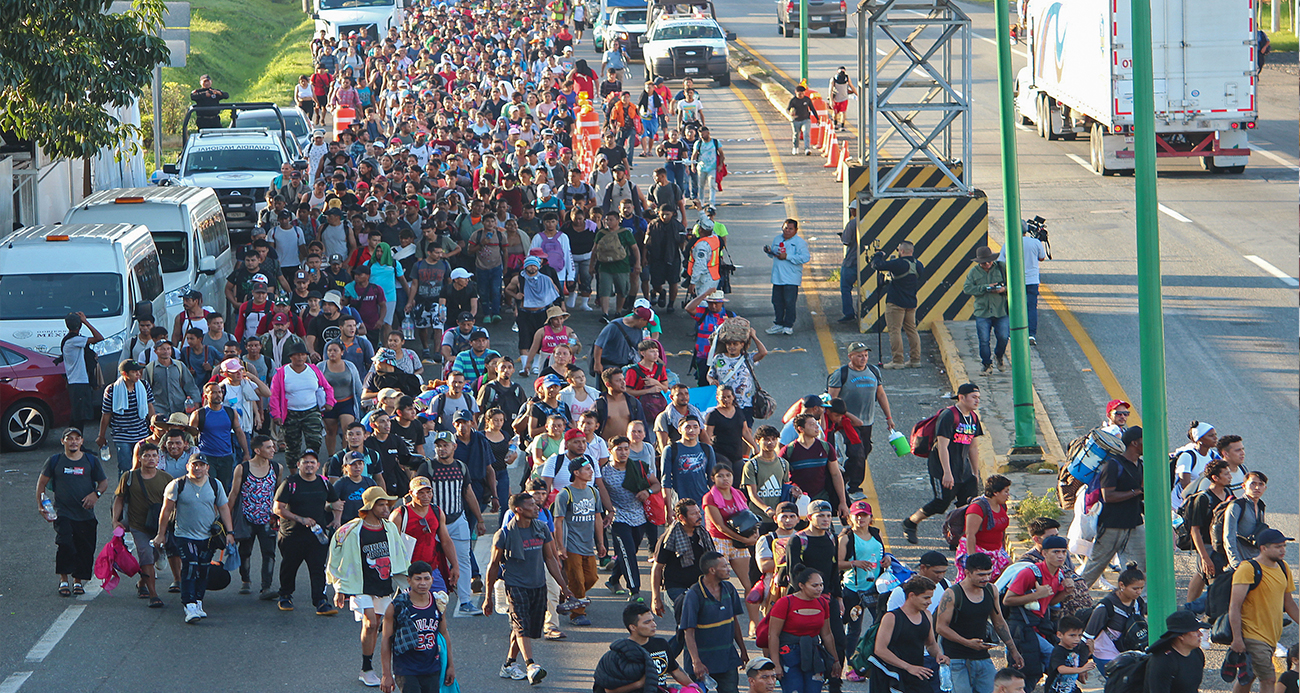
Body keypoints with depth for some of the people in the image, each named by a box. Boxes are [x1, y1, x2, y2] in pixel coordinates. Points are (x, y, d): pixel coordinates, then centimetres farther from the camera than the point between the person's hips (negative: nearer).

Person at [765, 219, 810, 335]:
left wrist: (787, 256, -19)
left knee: (789, 301, -6)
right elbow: (773, 254, 27)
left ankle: (788, 326, 1)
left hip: (791, 277, -7)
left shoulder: (800, 242, -7)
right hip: (777, 277, 7)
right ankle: (779, 324, 21)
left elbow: (805, 258, -17)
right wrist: (769, 251, 2)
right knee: (777, 301, 10)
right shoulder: (777, 240, 14)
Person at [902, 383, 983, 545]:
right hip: (942, 469, -8)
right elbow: (942, 446, -20)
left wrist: (975, 473, 19)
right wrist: (947, 473, -24)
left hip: (963, 470, 8)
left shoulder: (973, 417, 10)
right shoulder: (948, 416, -16)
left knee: (969, 504, -2)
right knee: (942, 502, -7)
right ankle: (910, 523, 13)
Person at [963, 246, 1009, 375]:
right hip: (982, 312, 0)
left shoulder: (1002, 268, 4)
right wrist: (985, 288, -13)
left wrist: (1004, 289, -14)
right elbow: (967, 288, -4)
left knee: (1003, 337, -5)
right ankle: (987, 365, 10)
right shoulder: (974, 272, 5)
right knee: (984, 340, -4)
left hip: (1001, 311, 0)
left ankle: (999, 356, 25)